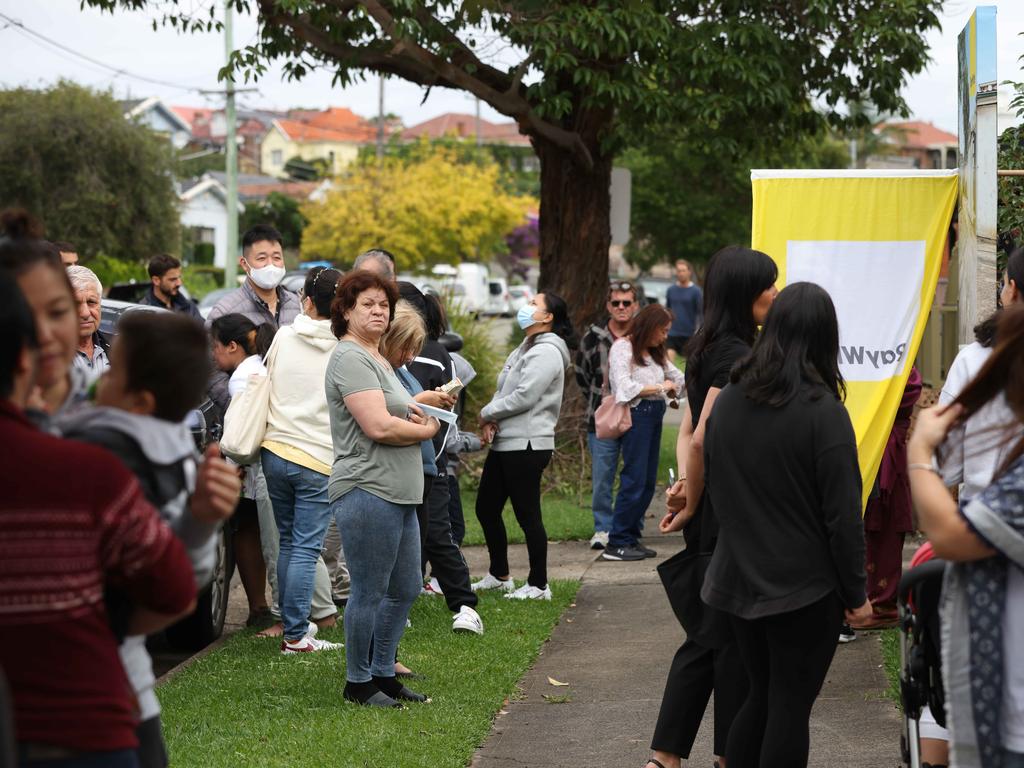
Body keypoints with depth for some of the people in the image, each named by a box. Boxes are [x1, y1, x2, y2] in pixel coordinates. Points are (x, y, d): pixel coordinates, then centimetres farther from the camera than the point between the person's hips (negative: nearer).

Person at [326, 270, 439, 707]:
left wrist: (416, 409, 7)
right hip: (367, 493, -11)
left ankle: (383, 673, 24)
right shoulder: (351, 359, -12)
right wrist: (425, 429, -3)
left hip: (399, 495, 11)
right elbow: (378, 426, -20)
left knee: (405, 589, 15)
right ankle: (358, 683, 7)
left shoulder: (377, 359, 21)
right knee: (369, 592, -3)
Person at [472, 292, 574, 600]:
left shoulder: (547, 352, -13)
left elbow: (524, 397, -21)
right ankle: (499, 575, 28)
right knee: (486, 509, 15)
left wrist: (486, 413, -8)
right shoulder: (524, 349, 18)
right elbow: (503, 391, 16)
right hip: (504, 443, 10)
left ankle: (538, 585, 5)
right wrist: (491, 421, -3)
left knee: (527, 515, -4)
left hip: (526, 446, -10)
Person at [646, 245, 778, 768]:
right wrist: (692, 504, -12)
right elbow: (702, 438, -23)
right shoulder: (737, 357, -18)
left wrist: (684, 483, 1)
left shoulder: (709, 350, 13)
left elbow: (688, 432, 13)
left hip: (712, 515, 9)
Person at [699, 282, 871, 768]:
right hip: (804, 588, -6)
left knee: (761, 696, 18)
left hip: (740, 580, 6)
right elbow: (842, 514, -15)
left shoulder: (727, 401, 3)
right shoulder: (823, 412, -16)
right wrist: (855, 593, -6)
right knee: (791, 708, 2)